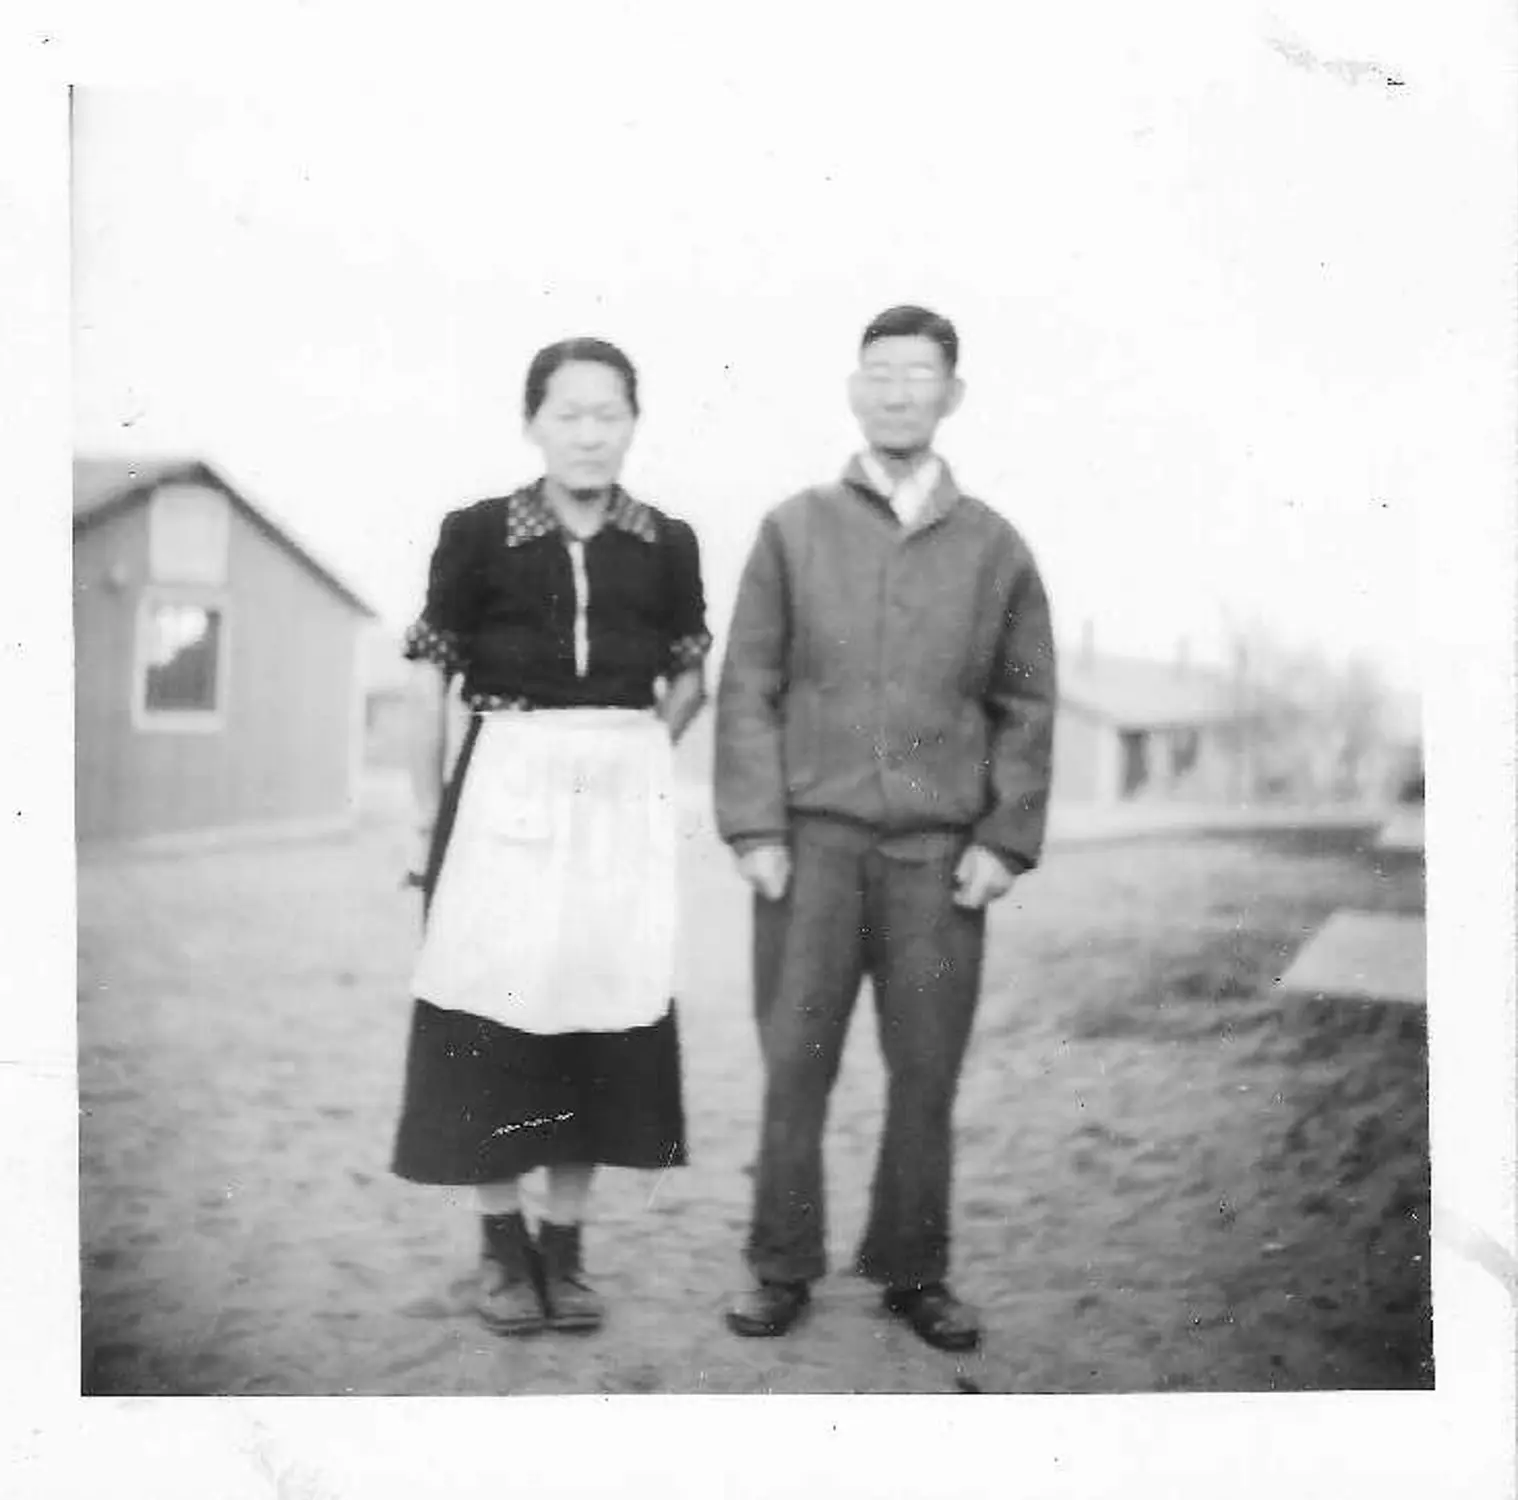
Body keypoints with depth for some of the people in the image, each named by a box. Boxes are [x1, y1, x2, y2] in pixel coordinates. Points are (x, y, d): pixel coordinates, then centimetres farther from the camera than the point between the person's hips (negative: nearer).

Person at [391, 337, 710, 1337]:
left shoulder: (668, 544, 4)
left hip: (627, 798, 2)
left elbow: (688, 679, 16)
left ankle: (564, 1247, 18)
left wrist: (630, 760, 5)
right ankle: (503, 1245, 16)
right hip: (505, 791, -2)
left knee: (600, 1005, 4)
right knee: (496, 1004, -1)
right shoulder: (477, 534, -1)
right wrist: (427, 817, 1)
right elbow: (429, 682, 3)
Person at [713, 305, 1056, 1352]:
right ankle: (783, 1272, 15)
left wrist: (1005, 840, -1)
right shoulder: (794, 529, 7)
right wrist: (755, 828, -4)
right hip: (813, 840, 0)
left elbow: (1026, 707, 9)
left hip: (941, 851, 1)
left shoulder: (995, 548, 9)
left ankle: (915, 1273, 19)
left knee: (928, 1074, 5)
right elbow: (749, 686, 4)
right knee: (795, 1064, 2)